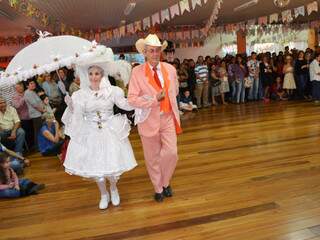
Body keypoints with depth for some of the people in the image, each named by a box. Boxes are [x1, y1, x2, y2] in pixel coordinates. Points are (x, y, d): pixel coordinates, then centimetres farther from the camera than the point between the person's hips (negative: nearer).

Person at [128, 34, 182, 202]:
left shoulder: (170, 69, 2)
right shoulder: (137, 72, -10)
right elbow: (132, 99, -14)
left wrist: (167, 99, 11)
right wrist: (154, 100, -20)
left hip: (168, 118, 3)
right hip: (149, 120, -3)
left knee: (171, 153, -3)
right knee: (152, 157, 9)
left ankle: (165, 183, 26)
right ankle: (158, 189, 31)